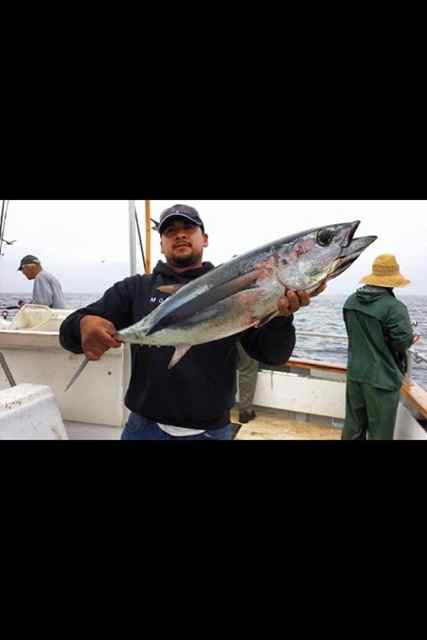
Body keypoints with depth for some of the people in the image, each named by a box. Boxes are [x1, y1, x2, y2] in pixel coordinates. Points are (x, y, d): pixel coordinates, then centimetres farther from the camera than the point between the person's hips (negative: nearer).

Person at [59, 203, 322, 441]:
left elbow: (273, 353, -7)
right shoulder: (135, 289, 2)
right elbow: (70, 330, -2)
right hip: (145, 427, 1)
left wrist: (280, 315, -29)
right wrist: (84, 324, -26)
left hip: (211, 430, 0)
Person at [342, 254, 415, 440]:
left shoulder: (351, 301, 3)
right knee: (380, 432, 8)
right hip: (382, 378, -6)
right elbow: (403, 342, -18)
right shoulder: (394, 307, -21)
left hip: (355, 374, 7)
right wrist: (411, 337, 2)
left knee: (353, 427, 18)